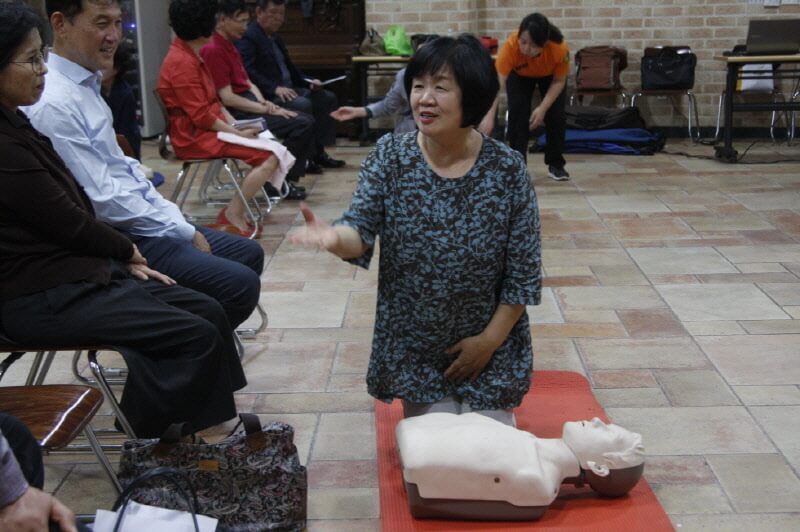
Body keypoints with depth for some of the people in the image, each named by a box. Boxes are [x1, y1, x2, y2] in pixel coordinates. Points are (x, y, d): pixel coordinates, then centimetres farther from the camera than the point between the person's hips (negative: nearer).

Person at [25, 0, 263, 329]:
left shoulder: (88, 83, 9)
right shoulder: (53, 104, -22)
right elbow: (103, 200, -22)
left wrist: (175, 220, 4)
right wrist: (184, 232, -13)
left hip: (132, 222, 10)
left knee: (248, 253, 11)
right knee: (240, 284, -16)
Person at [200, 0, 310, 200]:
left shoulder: (229, 46, 15)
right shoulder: (213, 50, -16)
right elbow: (227, 98, -20)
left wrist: (264, 102, -4)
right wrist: (266, 109, -15)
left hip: (249, 105, 10)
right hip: (237, 114, -10)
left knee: (307, 121, 3)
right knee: (302, 124, -18)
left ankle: (288, 179, 5)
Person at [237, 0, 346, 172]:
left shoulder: (275, 38, 20)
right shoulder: (247, 37, -10)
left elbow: (288, 67, 27)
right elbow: (248, 72, -23)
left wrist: (308, 81, 9)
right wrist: (275, 88, -31)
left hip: (286, 89, 10)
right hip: (266, 95, -10)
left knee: (327, 98, 3)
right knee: (303, 104, -31)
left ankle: (317, 151, 3)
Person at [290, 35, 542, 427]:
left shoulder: (507, 169, -15)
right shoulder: (389, 156, -10)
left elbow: (523, 273, -9)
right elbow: (361, 229, -18)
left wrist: (489, 340, -10)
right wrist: (336, 237, -42)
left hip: (490, 342, -1)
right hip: (416, 346, 1)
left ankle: (490, 407, 38)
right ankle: (420, 405, 39)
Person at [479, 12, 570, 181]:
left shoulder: (560, 49, -40)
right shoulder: (510, 45, -43)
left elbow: (559, 81, -22)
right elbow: (497, 82, -48)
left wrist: (543, 108, -32)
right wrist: (489, 116, -59)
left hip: (550, 75, 0)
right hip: (519, 75, 0)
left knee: (556, 115, -10)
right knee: (517, 113, -16)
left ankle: (556, 164, 7)